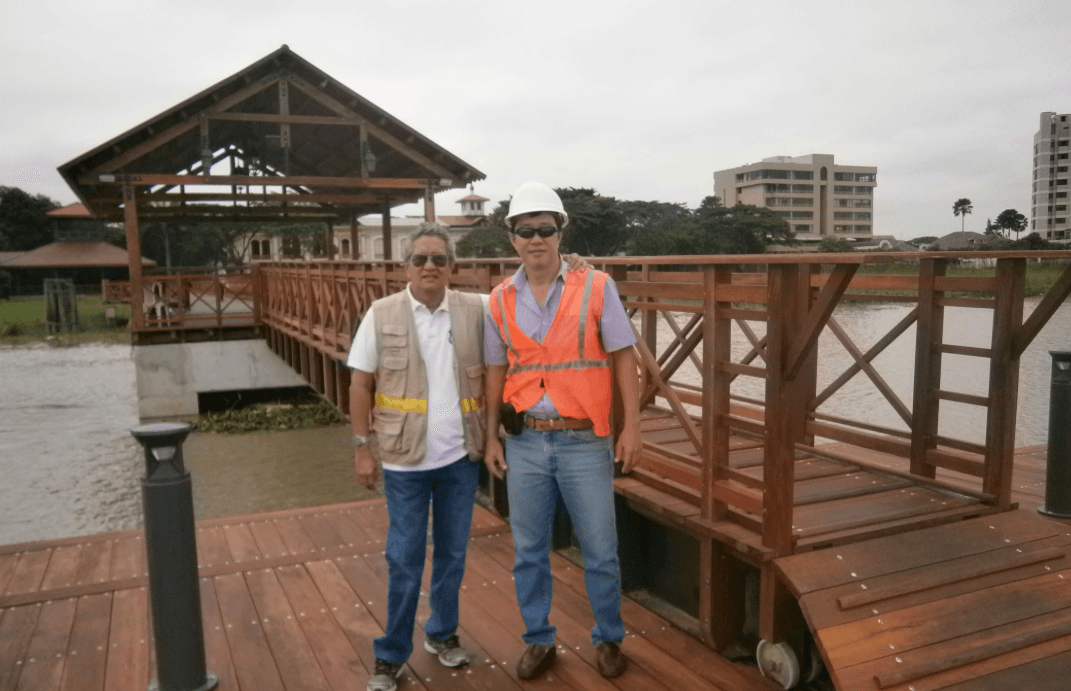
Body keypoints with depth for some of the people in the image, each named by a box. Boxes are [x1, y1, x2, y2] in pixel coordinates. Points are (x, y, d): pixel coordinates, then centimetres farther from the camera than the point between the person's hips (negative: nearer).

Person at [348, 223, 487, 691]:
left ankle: (443, 633, 35)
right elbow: (361, 383, -2)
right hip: (405, 459, -2)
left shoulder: (475, 311, -1)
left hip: (460, 456, 2)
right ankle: (392, 654, 22)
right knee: (404, 559, 7)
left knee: (453, 553, 15)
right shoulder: (381, 315, -4)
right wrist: (362, 447, -4)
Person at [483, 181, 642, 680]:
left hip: (584, 441, -2)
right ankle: (538, 640, 32)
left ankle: (608, 639, 31)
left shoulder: (596, 287, -5)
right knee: (528, 552, 13)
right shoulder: (500, 299, 3)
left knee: (600, 551, 9)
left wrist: (632, 427, -8)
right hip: (524, 443, 3)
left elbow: (623, 358, -4)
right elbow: (496, 372, 9)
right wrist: (491, 437, 7)